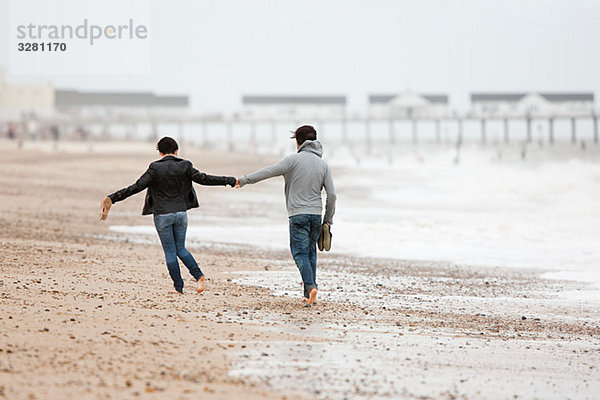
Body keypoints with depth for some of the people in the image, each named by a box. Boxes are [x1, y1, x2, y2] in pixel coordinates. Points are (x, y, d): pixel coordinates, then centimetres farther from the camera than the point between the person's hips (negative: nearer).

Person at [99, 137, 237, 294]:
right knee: (180, 249, 16)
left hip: (162, 215, -3)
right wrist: (230, 181, 12)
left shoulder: (155, 169, -11)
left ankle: (179, 287, 7)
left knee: (170, 252, 6)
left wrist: (113, 198, -13)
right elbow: (204, 179, 1)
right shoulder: (185, 166, -3)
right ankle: (199, 276, -3)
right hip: (181, 213, 3)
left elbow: (136, 187, -15)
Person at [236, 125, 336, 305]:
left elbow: (269, 171, -10)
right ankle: (309, 295, 10)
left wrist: (244, 180, -3)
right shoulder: (323, 165, 9)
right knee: (311, 252, 12)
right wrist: (328, 220, 14)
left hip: (298, 214, -5)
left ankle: (310, 286, -23)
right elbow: (331, 194, 6)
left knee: (300, 253, -4)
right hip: (316, 214, 5)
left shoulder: (294, 160, -6)